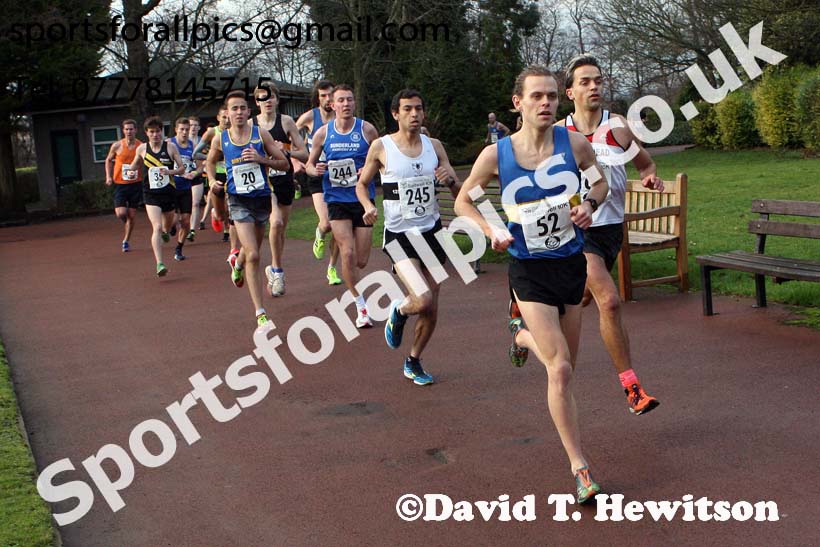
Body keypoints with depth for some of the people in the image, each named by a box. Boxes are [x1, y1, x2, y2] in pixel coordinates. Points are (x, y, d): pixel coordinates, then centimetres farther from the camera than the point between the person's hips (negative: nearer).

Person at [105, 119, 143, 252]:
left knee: (132, 215, 6)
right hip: (120, 184, -1)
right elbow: (108, 160, 12)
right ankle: (126, 224, 25)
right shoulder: (117, 146, -5)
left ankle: (126, 241, 24)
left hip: (136, 184, 1)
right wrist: (108, 176, 1)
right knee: (121, 213, -13)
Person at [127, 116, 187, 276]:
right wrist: (131, 170, -3)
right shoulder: (141, 149, 1)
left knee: (168, 223, 22)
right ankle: (159, 264, -18)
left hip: (169, 191, 2)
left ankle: (166, 232, 62)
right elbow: (135, 165, 20)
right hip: (151, 193, -1)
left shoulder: (171, 147, -2)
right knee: (157, 227, -16)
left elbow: (182, 168, 0)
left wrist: (170, 171, -19)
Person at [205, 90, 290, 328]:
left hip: (262, 198, 2)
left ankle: (237, 265, 60)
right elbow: (210, 162, 19)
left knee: (252, 249, 21)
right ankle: (260, 314, -9)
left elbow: (284, 163, -2)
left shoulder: (261, 134, -4)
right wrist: (213, 181, 1)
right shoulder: (220, 139, -2)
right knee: (253, 255, -13)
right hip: (239, 201, -2)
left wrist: (262, 159, -19)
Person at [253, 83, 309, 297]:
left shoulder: (286, 121, 0)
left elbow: (304, 153, 0)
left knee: (281, 230, 11)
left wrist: (287, 151, -18)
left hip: (285, 180, 2)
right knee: (276, 222, -23)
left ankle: (274, 271, 29)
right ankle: (277, 270, -7)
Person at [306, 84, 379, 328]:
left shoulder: (367, 129, -3)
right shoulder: (323, 133, 1)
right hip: (336, 199, 0)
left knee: (361, 261, 4)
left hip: (363, 199, 0)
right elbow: (309, 164, 11)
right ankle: (360, 307, 0)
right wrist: (315, 170, -12)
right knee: (348, 254, -14)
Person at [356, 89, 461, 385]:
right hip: (399, 235, -4)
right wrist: (368, 206, -13)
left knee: (431, 310, 7)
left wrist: (450, 179, -15)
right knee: (422, 300, -22)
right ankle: (398, 312, 13)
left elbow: (459, 192, 8)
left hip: (432, 231, 4)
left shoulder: (434, 146, 5)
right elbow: (361, 184, 7)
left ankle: (413, 361, 29)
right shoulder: (381, 147, -5)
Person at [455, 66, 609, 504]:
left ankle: (523, 335, 55)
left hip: (572, 264, 3)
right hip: (530, 271, -3)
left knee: (565, 362, 19)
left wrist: (589, 204, -10)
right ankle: (579, 467, 1)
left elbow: (600, 180, 13)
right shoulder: (495, 155, -9)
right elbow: (463, 201, 5)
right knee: (560, 370, -12)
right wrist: (491, 230, -13)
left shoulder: (574, 143, -6)